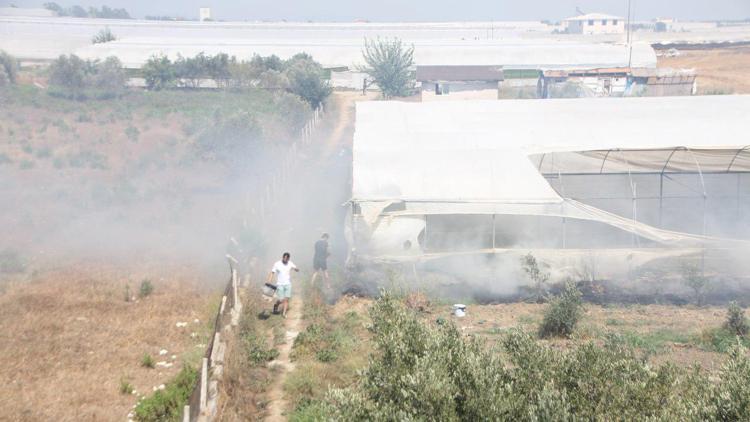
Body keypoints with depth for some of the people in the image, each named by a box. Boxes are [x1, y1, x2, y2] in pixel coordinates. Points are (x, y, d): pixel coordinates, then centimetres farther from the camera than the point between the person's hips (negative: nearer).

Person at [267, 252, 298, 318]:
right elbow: (272, 273, -3)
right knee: (281, 300, -5)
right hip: (280, 284, -2)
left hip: (288, 284, 2)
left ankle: (284, 313, -2)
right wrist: (269, 282, -14)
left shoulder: (290, 264, 2)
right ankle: (276, 305, 27)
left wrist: (295, 268, -31)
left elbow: (297, 270, -5)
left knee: (286, 299, -7)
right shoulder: (277, 264, -4)